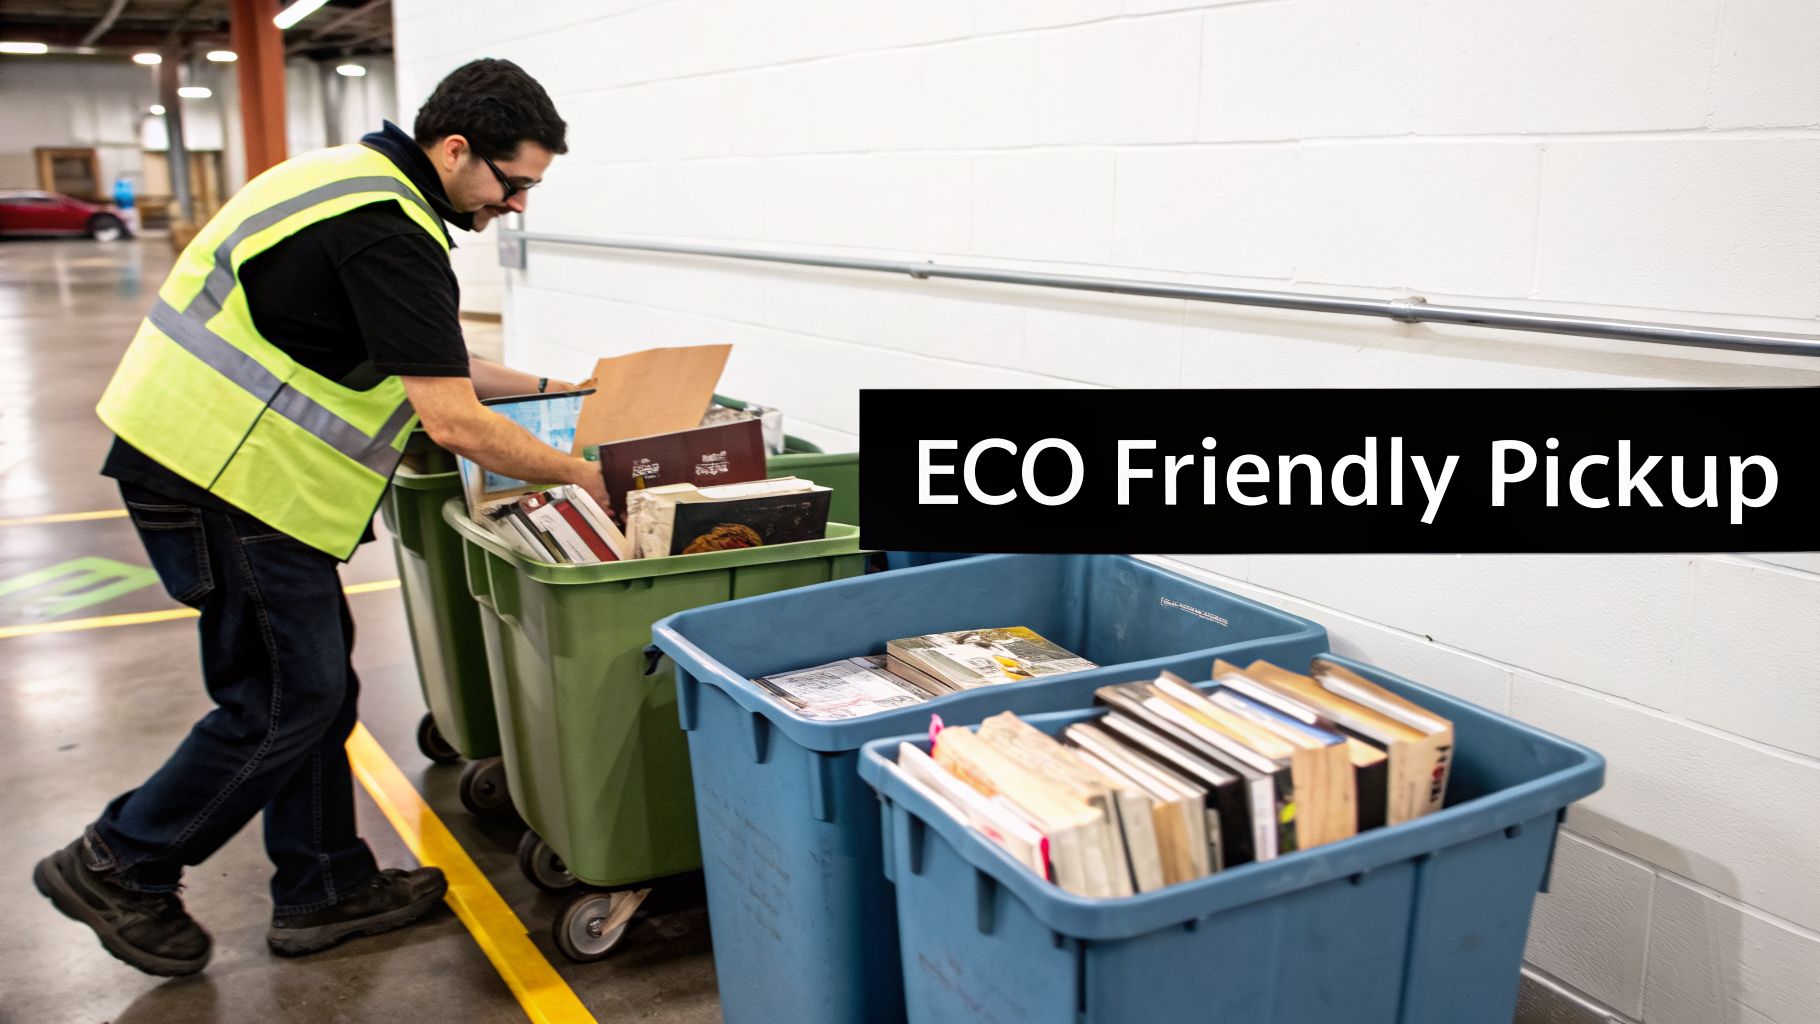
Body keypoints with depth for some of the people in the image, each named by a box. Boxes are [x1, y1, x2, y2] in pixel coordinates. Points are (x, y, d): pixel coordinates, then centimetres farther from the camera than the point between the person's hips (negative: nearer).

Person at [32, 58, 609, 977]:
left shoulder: (363, 178, 13)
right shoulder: (386, 232, -20)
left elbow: (415, 363, 23)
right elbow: (453, 423, -22)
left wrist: (545, 388, 20)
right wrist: (584, 475, -11)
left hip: (207, 460, 10)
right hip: (221, 480, -10)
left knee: (313, 683, 15)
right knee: (288, 700, 0)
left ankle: (324, 891, 26)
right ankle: (117, 867, 18)